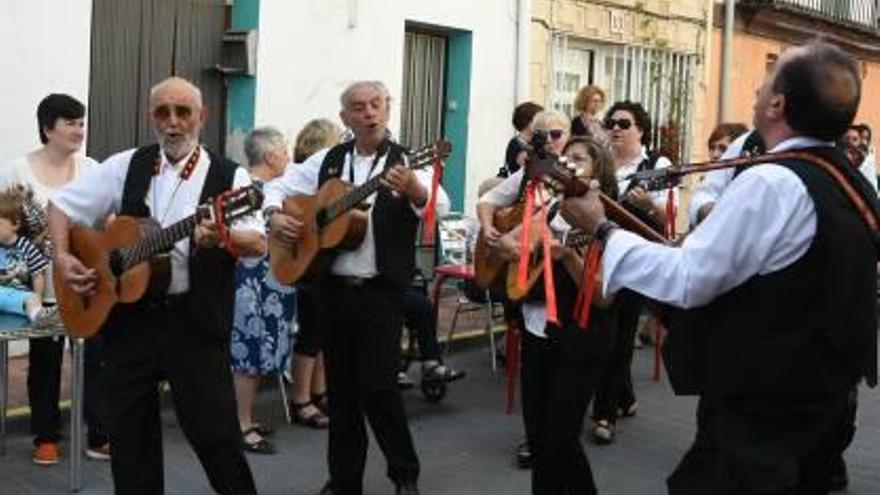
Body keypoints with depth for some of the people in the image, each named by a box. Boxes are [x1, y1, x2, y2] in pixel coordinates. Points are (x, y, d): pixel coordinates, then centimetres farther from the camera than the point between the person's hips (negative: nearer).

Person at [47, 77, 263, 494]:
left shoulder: (229, 177, -1)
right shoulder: (127, 167, 8)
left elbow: (258, 243, -12)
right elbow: (61, 205, 13)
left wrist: (223, 238, -33)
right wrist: (62, 258, -2)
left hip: (196, 322, -3)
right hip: (128, 316, 3)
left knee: (212, 428, -2)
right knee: (128, 430, 11)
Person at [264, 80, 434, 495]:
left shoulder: (406, 162, -5)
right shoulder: (328, 161, 8)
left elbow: (437, 208, -23)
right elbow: (280, 186, 17)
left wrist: (414, 191, -45)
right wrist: (275, 216, -4)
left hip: (381, 292, -4)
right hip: (333, 288, 5)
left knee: (378, 387, -7)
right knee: (340, 388, 11)